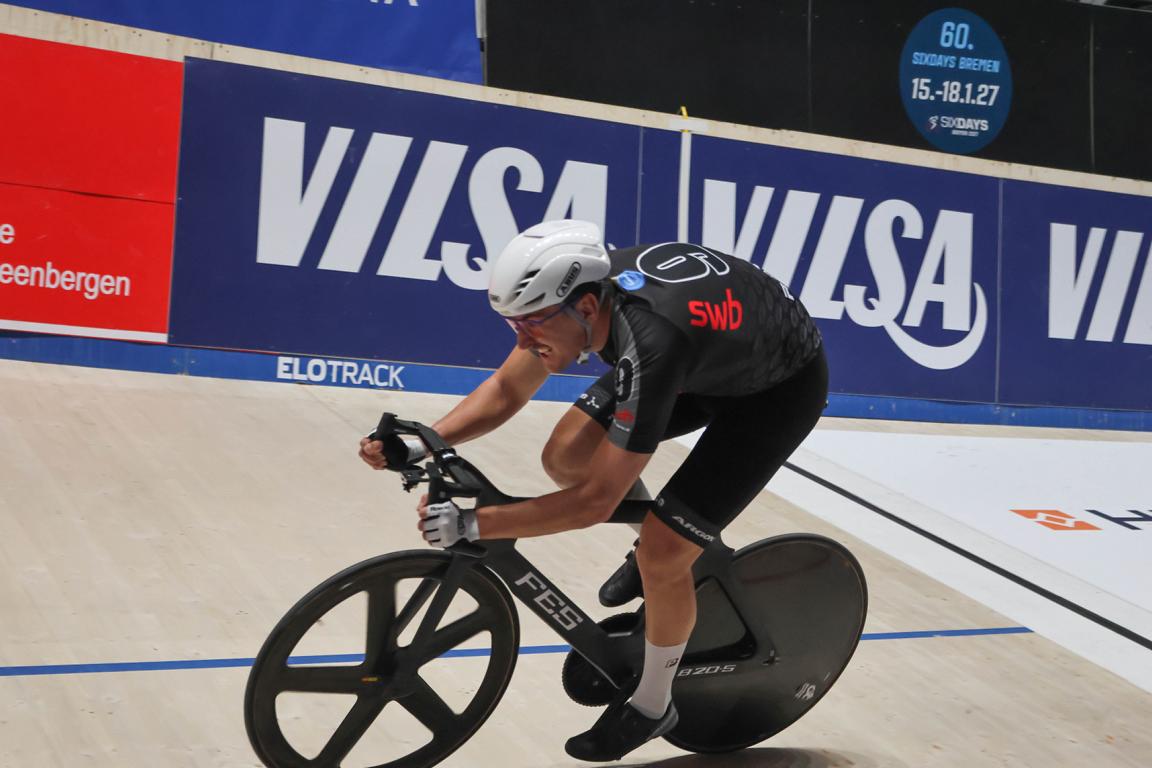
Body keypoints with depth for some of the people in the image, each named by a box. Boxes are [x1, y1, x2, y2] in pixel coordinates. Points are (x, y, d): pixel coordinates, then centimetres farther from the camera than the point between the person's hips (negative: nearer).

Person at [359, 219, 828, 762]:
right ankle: (659, 538, 23)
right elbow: (505, 390, -9)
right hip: (715, 352, 7)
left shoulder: (650, 344, -42)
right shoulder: (578, 287, -22)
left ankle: (651, 706, 13)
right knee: (566, 457, -6)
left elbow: (595, 501, -37)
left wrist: (472, 525, -37)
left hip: (780, 385, -7)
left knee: (662, 555, -14)